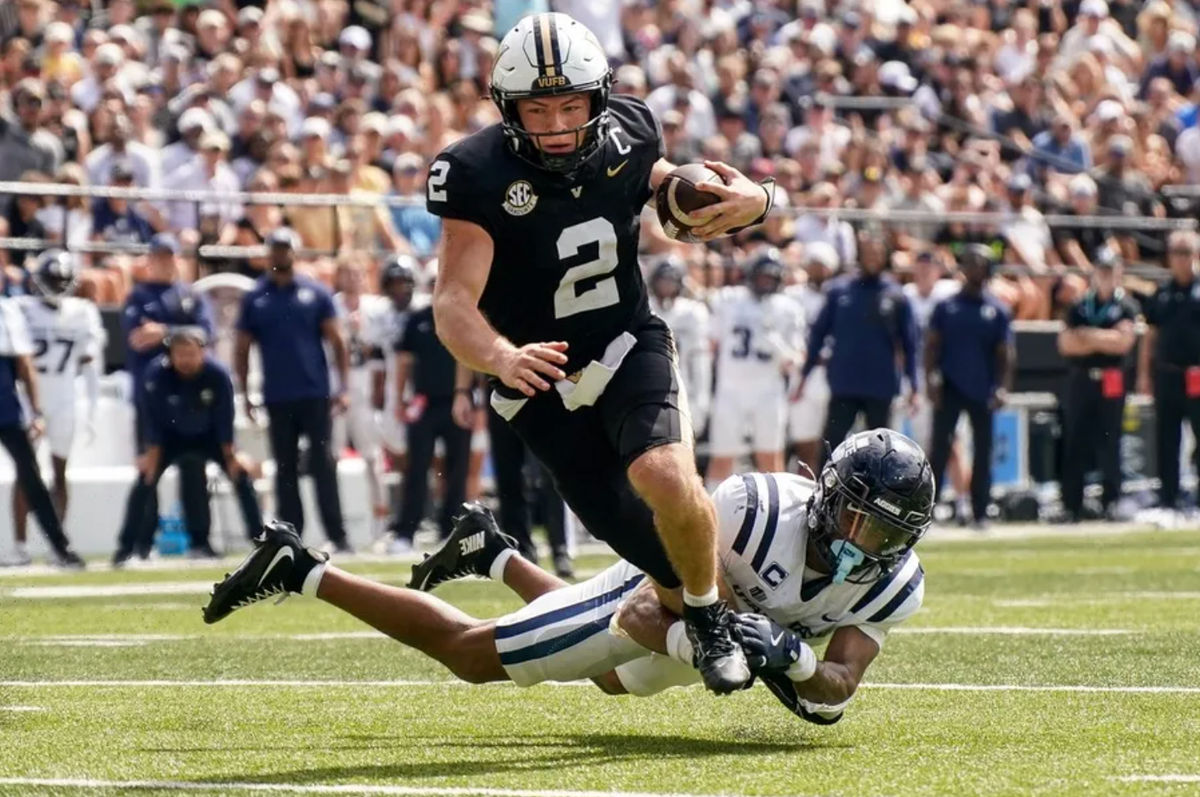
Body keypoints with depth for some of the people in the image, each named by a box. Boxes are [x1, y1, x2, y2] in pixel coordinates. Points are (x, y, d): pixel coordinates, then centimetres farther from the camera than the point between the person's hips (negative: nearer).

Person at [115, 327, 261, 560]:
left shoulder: (218, 374, -28)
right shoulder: (156, 374, -29)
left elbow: (224, 418, -17)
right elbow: (152, 418, -18)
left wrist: (230, 456, -11)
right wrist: (152, 456, -15)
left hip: (209, 435, 0)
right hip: (172, 436, 0)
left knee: (241, 476, -10)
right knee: (146, 479, -14)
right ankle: (126, 547, -7)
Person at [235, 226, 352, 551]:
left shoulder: (315, 293, 4)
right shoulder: (255, 299, 7)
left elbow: (337, 342, 3)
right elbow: (242, 350, 11)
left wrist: (343, 388, -5)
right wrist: (245, 394, 3)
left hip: (315, 395, -2)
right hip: (277, 399, 2)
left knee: (323, 465, -5)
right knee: (285, 469, 5)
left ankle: (337, 535, -5)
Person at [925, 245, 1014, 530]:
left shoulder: (997, 310, 5)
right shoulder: (946, 306, 6)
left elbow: (1005, 353, 3)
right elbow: (932, 344, 4)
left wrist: (1002, 388, -8)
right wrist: (931, 377, -10)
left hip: (982, 390, 1)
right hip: (949, 388, -1)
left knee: (983, 451, 4)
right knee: (940, 447, -6)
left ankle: (980, 513, 11)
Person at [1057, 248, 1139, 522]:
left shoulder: (1125, 307, 3)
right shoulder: (1080, 306, 10)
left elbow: (1123, 341, -12)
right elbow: (1066, 344, 0)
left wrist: (1087, 335, -6)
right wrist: (1104, 341, -9)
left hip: (1110, 380, -2)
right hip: (1080, 379, 2)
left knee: (1109, 443, -2)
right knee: (1075, 443, 1)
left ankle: (1112, 502, 5)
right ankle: (1071, 505, 3)